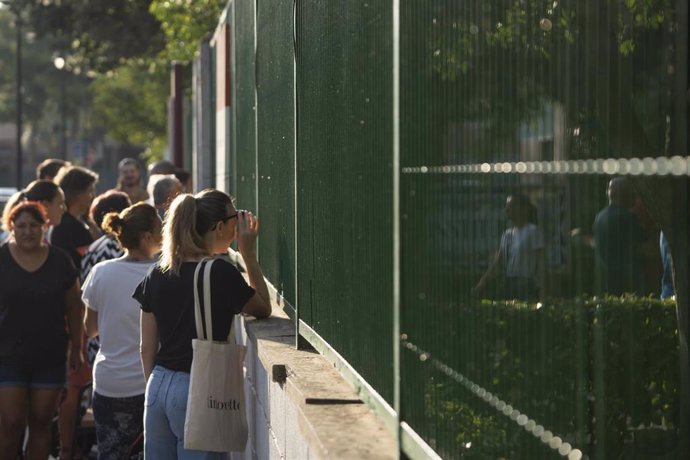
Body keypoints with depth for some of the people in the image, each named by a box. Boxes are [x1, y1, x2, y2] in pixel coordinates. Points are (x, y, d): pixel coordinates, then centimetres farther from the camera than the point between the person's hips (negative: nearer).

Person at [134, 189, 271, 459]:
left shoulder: (158, 274, 6)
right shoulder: (221, 272, -12)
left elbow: (147, 348, 11)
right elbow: (263, 309, 3)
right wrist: (248, 253, 4)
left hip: (159, 385, 6)